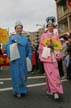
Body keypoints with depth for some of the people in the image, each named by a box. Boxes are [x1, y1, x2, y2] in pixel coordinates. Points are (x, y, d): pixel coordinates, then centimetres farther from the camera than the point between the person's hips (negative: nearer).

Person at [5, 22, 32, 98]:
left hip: (23, 60, 2)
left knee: (23, 74, 6)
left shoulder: (25, 39, 14)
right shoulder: (12, 38, 8)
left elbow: (29, 49, 12)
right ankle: (17, 91, 1)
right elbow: (7, 46, -4)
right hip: (15, 60, -2)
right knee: (16, 75, -4)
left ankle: (23, 89, 19)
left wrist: (29, 59, 4)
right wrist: (13, 45, -22)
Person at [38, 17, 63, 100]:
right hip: (46, 57, -2)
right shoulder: (43, 36, 8)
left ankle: (55, 90, 2)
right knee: (49, 73, -8)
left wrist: (58, 56, 0)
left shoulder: (56, 36, 13)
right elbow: (41, 46, 7)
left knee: (55, 73, -4)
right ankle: (51, 90, -5)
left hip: (54, 57, 2)